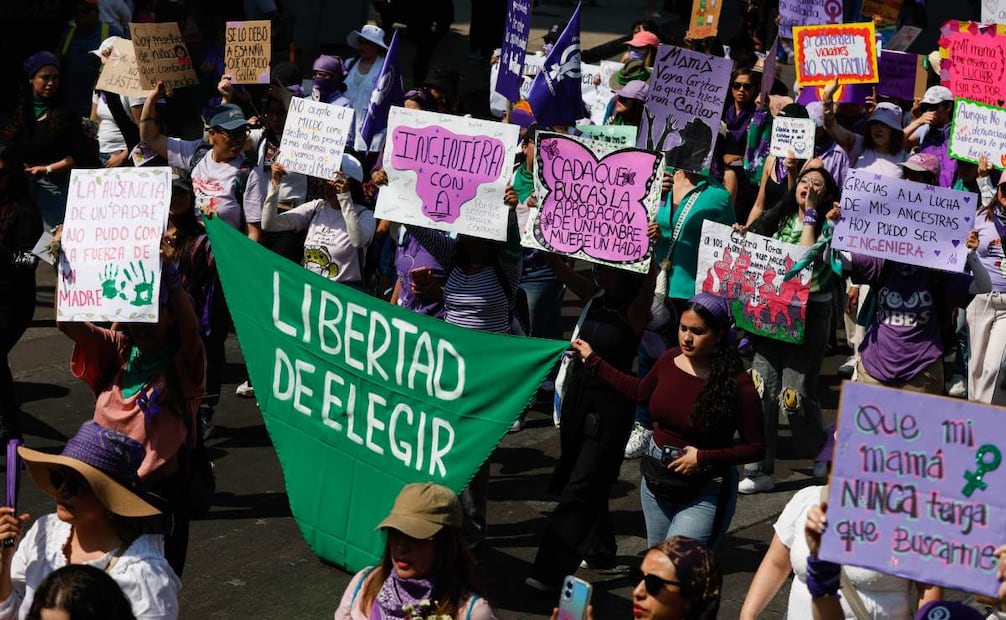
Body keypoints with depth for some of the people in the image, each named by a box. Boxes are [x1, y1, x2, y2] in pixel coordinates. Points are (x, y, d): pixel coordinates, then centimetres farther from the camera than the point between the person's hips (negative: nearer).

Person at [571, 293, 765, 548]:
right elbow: (640, 392, 19)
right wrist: (593, 360, 22)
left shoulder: (736, 384, -18)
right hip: (656, 479, 6)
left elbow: (756, 447, -12)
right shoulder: (671, 359, -2)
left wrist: (703, 457, -18)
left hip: (705, 489, -6)